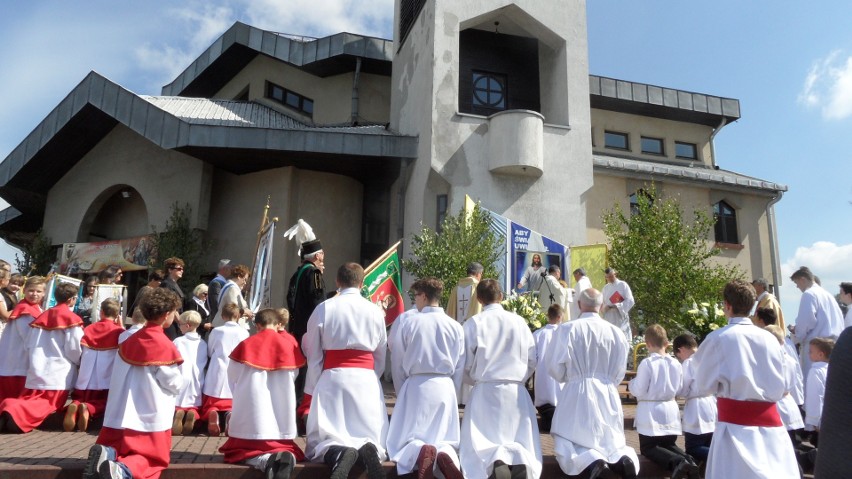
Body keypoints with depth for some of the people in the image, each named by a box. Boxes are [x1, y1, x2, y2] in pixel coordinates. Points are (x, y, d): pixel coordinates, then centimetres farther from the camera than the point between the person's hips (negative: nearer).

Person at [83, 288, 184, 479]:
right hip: (151, 416, -6)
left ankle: (106, 453, -12)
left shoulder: (130, 341, 6)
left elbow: (120, 377, 13)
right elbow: (175, 384, -9)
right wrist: (178, 383, 12)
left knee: (119, 449, 22)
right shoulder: (164, 345, -15)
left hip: (122, 413, 6)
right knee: (153, 458, 6)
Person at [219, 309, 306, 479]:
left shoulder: (246, 345, -1)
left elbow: (232, 378, 11)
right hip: (282, 419, 2)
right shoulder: (289, 344, 1)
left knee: (239, 451, 16)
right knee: (287, 449, 19)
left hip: (251, 417, -1)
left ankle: (263, 460, -17)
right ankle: (285, 456, -18)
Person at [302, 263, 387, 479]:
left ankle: (338, 453, -29)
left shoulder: (324, 309, 1)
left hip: (333, 378, -1)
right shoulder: (375, 311, 6)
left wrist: (311, 392, 10)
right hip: (366, 379, 1)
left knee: (322, 439, 5)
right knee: (371, 435, 10)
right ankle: (368, 449, -26)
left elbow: (314, 356, 3)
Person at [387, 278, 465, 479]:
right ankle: (445, 453, -23)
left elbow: (399, 362, 3)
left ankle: (419, 451, -25)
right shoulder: (455, 326, -1)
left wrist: (403, 386, 19)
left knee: (405, 439, 9)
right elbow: (459, 367, 5)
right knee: (445, 438, 13)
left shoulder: (410, 323, -6)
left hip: (416, 386, -2)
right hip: (445, 387, 2)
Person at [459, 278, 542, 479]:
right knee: (522, 439, 13)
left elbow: (466, 364, -2)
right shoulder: (519, 321, 0)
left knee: (478, 441, 6)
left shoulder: (473, 323, -6)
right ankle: (520, 459, -19)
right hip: (516, 390, 2)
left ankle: (496, 461, -25)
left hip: (485, 390, -2)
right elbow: (532, 360, 6)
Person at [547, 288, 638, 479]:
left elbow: (554, 365, -6)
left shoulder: (568, 328, -10)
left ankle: (592, 462, -24)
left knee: (568, 446, 7)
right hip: (608, 395, 4)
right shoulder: (616, 332, 0)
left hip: (577, 393, -3)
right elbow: (620, 370, 8)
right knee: (613, 442, 20)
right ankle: (623, 458, -13)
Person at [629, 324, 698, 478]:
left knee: (648, 448, 6)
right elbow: (678, 388, 10)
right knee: (669, 445, 21)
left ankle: (677, 462, -19)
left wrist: (631, 383, 5)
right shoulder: (676, 363, 0)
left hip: (651, 411, -5)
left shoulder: (647, 363, -17)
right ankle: (688, 460, -9)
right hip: (670, 410, 6)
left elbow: (638, 391, -15)